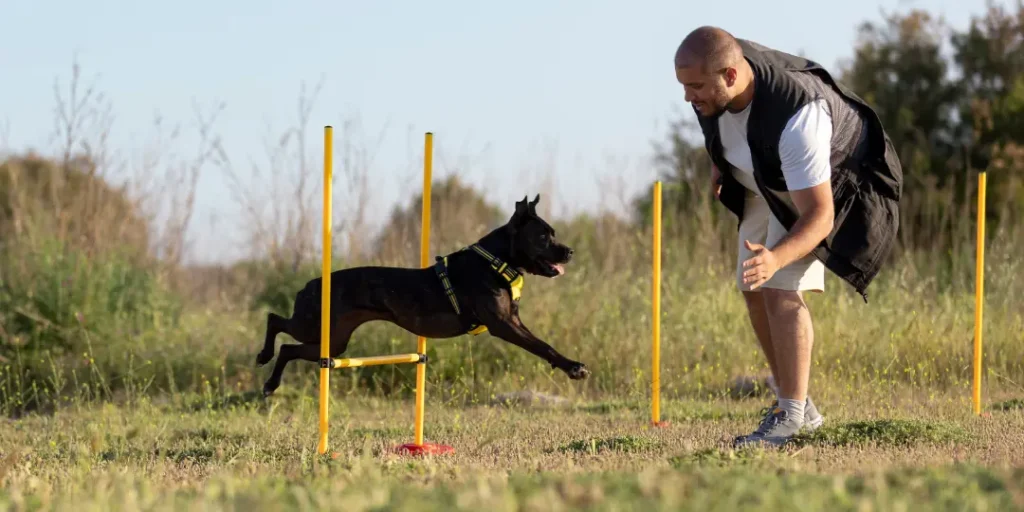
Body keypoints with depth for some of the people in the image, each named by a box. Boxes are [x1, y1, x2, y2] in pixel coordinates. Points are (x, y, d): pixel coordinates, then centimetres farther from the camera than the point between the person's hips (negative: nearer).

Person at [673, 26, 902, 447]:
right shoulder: (712, 71, -26)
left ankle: (791, 416, -15)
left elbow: (819, 216, -44)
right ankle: (798, 407, 19)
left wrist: (775, 258, -60)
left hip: (826, 184, -7)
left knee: (781, 290, -21)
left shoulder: (795, 118, -45)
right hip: (765, 184, 7)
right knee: (755, 294, 6)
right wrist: (718, 163, 10)